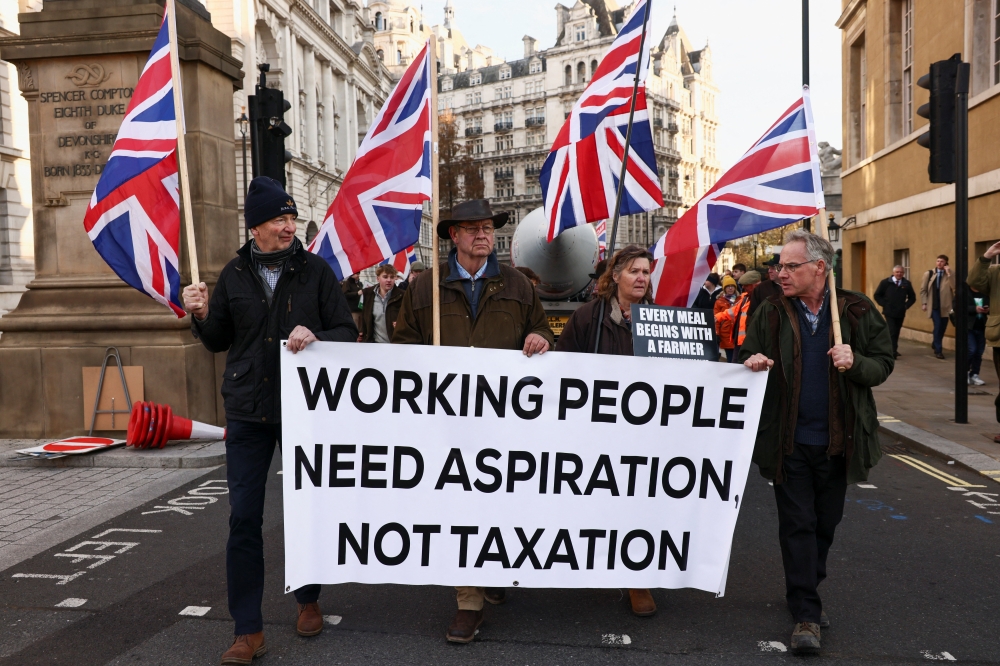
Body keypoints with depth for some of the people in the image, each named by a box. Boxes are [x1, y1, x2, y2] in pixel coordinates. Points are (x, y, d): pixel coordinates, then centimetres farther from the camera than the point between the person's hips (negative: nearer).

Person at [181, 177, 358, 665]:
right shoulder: (234, 275, 4)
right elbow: (218, 341, 11)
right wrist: (202, 315, -8)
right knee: (244, 517, 0)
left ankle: (308, 600, 35)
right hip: (248, 413, 1)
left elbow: (347, 332, -2)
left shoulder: (315, 271, -1)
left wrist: (316, 337, -21)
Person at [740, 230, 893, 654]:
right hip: (789, 440, -1)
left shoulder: (857, 311, -2)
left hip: (837, 440, 1)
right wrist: (751, 363, -15)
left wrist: (855, 362, -19)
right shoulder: (770, 313, -1)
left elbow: (883, 364, 1)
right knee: (797, 524, 2)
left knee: (826, 523, 15)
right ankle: (806, 613, 9)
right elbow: (747, 357, 7)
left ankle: (806, 591, 35)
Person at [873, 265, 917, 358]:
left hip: (900, 313, 3)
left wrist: (906, 305, 3)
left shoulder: (906, 284, 6)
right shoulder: (885, 282, -2)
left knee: (896, 332, 10)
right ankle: (893, 352, -12)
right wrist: (884, 304, -5)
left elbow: (912, 297, 16)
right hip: (889, 312, -3)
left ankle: (893, 351, 20)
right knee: (892, 332, -11)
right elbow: (877, 295, 3)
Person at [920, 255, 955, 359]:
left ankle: (935, 344, 35)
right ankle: (938, 350, 2)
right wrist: (924, 303, -3)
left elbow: (954, 287, -14)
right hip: (934, 305, -2)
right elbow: (923, 289, 5)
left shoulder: (950, 275, 3)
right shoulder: (929, 273, 4)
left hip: (945, 305, 2)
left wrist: (949, 273, -19)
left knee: (943, 327, 11)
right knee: (938, 326, -8)